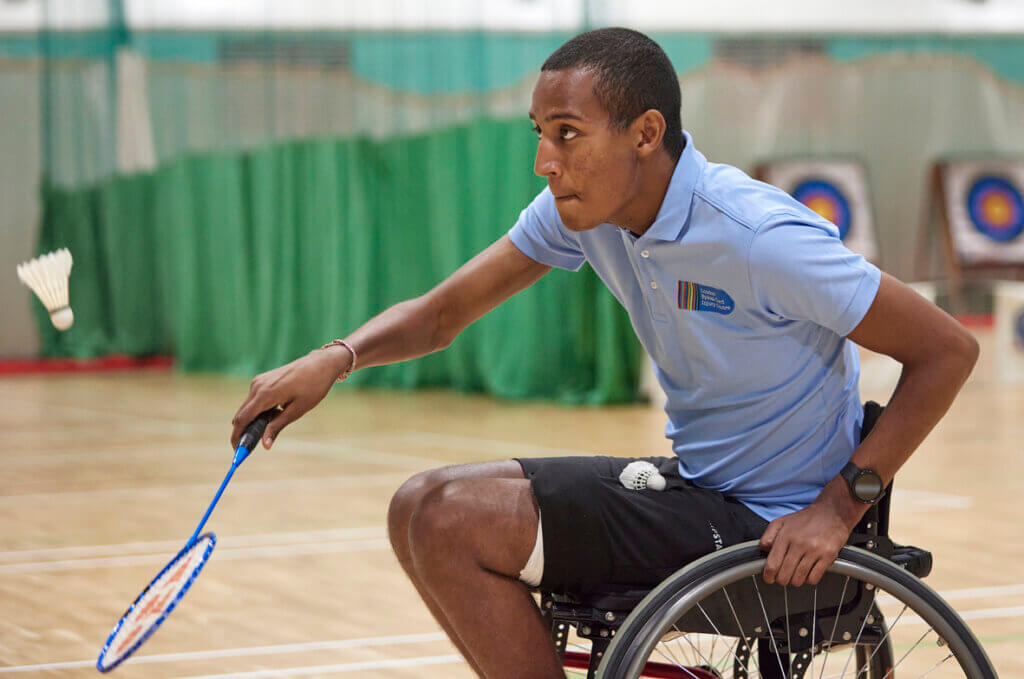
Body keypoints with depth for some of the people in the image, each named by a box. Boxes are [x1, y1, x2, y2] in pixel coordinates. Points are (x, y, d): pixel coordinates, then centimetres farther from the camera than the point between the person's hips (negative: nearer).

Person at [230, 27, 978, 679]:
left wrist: (839, 506, -24)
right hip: (691, 482, 8)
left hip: (770, 529, -8)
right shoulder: (580, 209, -3)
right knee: (420, 507, 3)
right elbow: (446, 310, 5)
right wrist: (337, 358, -15)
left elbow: (950, 350, -20)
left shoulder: (759, 238, -25)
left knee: (448, 523, -16)